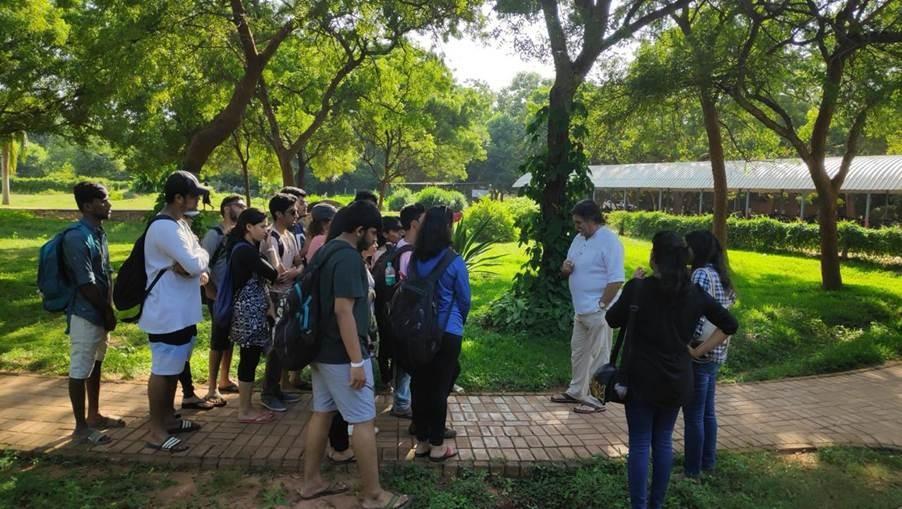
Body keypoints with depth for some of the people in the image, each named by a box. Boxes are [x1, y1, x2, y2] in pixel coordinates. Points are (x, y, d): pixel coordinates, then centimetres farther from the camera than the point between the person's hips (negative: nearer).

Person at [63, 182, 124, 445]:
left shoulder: (99, 233, 9)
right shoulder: (77, 237, -20)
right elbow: (86, 284, -21)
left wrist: (109, 309, 5)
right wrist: (107, 311, -11)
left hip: (99, 313, 9)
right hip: (85, 314, -9)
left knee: (95, 365, 18)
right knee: (80, 370, 2)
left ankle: (94, 415, 31)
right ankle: (81, 426, 11)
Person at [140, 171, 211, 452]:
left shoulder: (180, 224, 12)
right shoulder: (164, 228, -22)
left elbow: (194, 260, 12)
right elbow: (196, 263, -26)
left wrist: (193, 264, -10)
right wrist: (201, 256, -4)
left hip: (182, 312, 10)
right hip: (167, 314, -10)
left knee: (174, 368, 19)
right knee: (163, 370, -1)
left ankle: (168, 418, 33)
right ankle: (156, 432, 10)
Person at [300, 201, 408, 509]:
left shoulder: (326, 251, 11)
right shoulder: (349, 257, -20)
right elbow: (343, 310, -25)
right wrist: (356, 361, -24)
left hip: (322, 348, 10)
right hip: (341, 354, -10)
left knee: (322, 413, 16)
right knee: (364, 421, -2)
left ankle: (312, 482, 26)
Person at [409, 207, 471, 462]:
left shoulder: (415, 259, 1)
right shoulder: (454, 261, -12)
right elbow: (464, 299, -2)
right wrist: (460, 321, 17)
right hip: (447, 332, -4)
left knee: (419, 385, 11)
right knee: (440, 387, 4)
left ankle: (422, 441, 22)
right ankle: (437, 446, 13)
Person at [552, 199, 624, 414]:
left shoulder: (609, 240, -16)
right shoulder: (579, 238, 11)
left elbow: (616, 279, -20)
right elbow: (569, 269, 21)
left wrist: (601, 306, -19)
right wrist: (565, 269, -3)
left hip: (597, 312, -9)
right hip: (580, 310, 9)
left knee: (598, 356, 1)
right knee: (578, 352, 19)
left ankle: (598, 400, 11)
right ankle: (576, 392, 33)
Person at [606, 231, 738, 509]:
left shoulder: (638, 288, -15)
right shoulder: (695, 294, -2)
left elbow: (612, 320, -1)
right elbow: (730, 325, 6)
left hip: (642, 379, -4)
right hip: (676, 380, 4)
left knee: (640, 445, 5)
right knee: (663, 441, 17)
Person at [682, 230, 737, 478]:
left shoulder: (701, 274, -17)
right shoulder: (719, 274, 11)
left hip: (699, 354, -9)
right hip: (716, 353, 9)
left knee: (693, 415, 1)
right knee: (707, 412, 19)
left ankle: (692, 469, 11)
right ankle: (708, 462, 31)